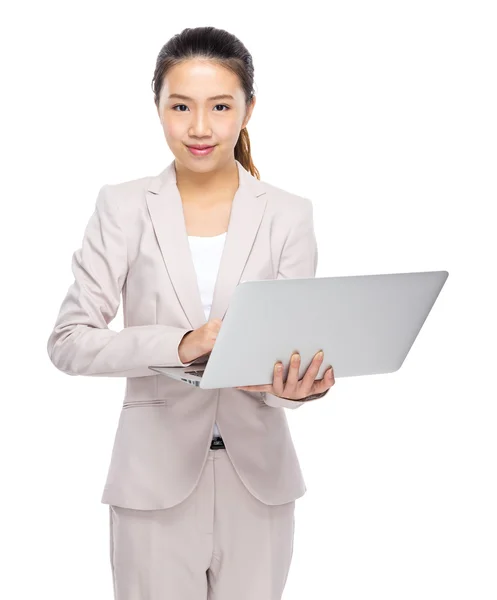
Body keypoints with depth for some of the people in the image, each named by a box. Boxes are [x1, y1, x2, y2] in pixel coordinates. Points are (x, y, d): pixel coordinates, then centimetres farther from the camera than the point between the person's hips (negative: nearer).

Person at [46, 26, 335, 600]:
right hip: (156, 476, -1)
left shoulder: (288, 214, -1)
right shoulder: (123, 207, -3)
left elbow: (296, 346, -3)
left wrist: (292, 386, -27)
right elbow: (68, 341, -8)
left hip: (257, 475, 1)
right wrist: (178, 345, -23)